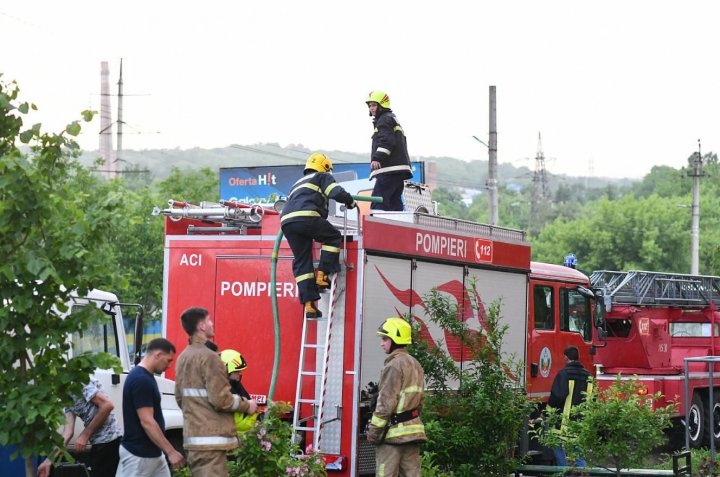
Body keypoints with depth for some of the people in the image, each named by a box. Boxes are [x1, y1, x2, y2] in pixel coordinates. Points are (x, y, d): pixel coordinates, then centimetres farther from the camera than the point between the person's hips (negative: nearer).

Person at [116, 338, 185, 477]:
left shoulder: (144, 377, 12)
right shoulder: (141, 380, -19)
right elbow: (146, 422, -24)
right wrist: (171, 452, -22)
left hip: (151, 453, 10)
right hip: (138, 454, -10)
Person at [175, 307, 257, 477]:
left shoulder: (183, 358, 13)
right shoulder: (208, 356, -14)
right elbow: (220, 399, -17)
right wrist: (247, 405, -3)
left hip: (193, 435, 9)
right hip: (211, 438, -9)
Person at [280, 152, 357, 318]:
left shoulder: (298, 183, 41)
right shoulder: (322, 177, 19)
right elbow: (337, 193, 3)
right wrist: (351, 202, 21)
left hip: (286, 222, 7)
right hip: (306, 216, -7)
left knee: (302, 261, 9)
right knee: (333, 237, 16)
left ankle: (309, 305, 2)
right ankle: (321, 275, 5)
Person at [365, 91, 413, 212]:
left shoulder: (385, 119, -3)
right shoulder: (392, 119, 29)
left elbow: (387, 141, -19)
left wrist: (377, 158, -30)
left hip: (390, 170, -11)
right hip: (399, 170, 11)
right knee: (394, 202, 8)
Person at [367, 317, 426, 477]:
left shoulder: (395, 365, -13)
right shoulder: (415, 364, 15)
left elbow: (386, 402, -17)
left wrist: (374, 430, -12)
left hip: (394, 432, -9)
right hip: (413, 430, 9)